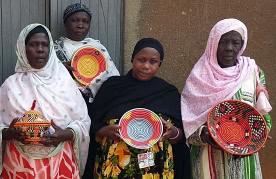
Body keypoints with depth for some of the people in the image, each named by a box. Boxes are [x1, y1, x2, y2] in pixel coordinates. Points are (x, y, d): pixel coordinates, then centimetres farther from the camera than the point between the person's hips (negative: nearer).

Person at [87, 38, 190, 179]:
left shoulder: (169, 92, 3)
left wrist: (173, 133, -16)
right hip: (114, 167, 0)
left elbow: (180, 137, 4)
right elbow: (93, 125, 3)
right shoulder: (112, 86, 1)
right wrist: (106, 131, -16)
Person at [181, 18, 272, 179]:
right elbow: (186, 121, -4)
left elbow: (264, 117, 4)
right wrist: (203, 134, -21)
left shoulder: (253, 72, 2)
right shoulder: (200, 76, -2)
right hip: (208, 158, -1)